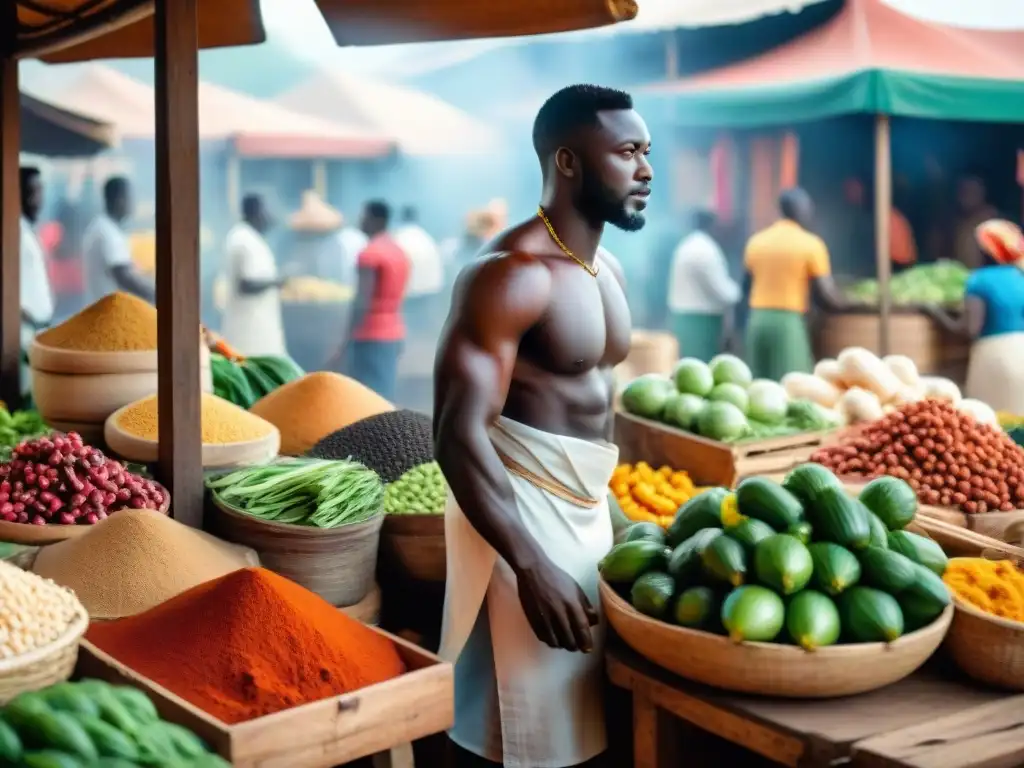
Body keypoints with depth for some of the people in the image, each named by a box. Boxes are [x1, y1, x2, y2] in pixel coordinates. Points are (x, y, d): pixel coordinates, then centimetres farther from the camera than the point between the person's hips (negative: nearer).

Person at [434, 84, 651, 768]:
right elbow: (459, 434, -24)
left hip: (589, 507, 9)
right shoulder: (512, 273, -18)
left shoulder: (608, 267, 11)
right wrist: (532, 566, -30)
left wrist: (615, 514, 18)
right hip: (520, 510, -9)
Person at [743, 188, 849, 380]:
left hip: (756, 320, 5)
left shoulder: (755, 241, 9)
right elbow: (826, 295, -6)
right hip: (788, 322, -5)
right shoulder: (811, 244, -5)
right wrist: (844, 302, 14)